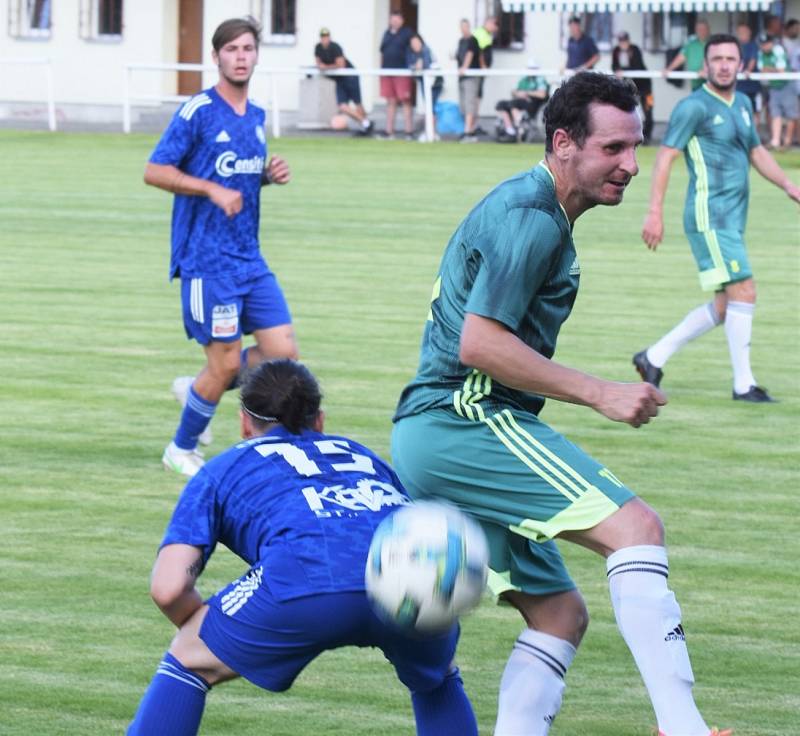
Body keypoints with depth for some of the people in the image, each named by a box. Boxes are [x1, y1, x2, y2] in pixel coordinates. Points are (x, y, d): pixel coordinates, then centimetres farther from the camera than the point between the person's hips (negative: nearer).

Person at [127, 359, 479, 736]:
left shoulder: (223, 469, 29)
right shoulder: (360, 454, 39)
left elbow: (168, 588, 17)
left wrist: (198, 628, 34)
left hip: (307, 580, -3)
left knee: (187, 660, 21)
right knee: (438, 680, 35)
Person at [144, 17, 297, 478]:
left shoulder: (257, 117, 12)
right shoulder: (198, 111, -9)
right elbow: (155, 172, -9)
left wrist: (270, 175, 4)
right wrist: (213, 190, -18)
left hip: (250, 259, 7)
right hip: (208, 261, -7)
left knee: (283, 352, -1)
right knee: (225, 363, -4)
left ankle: (195, 390, 22)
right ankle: (181, 449, 19)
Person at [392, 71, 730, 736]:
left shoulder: (532, 211, 20)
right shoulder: (530, 218, -13)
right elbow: (479, 343, -21)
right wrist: (600, 394, -18)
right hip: (465, 422, -11)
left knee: (560, 613, 12)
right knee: (635, 526, -22)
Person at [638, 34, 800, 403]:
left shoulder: (742, 104, 15)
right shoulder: (694, 107, -9)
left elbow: (756, 152, 27)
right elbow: (665, 156, -12)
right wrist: (655, 212, -18)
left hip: (732, 219, 9)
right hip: (709, 216, -9)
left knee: (725, 306, 10)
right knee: (744, 292, -13)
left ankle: (654, 358, 19)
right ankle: (744, 384, -6)